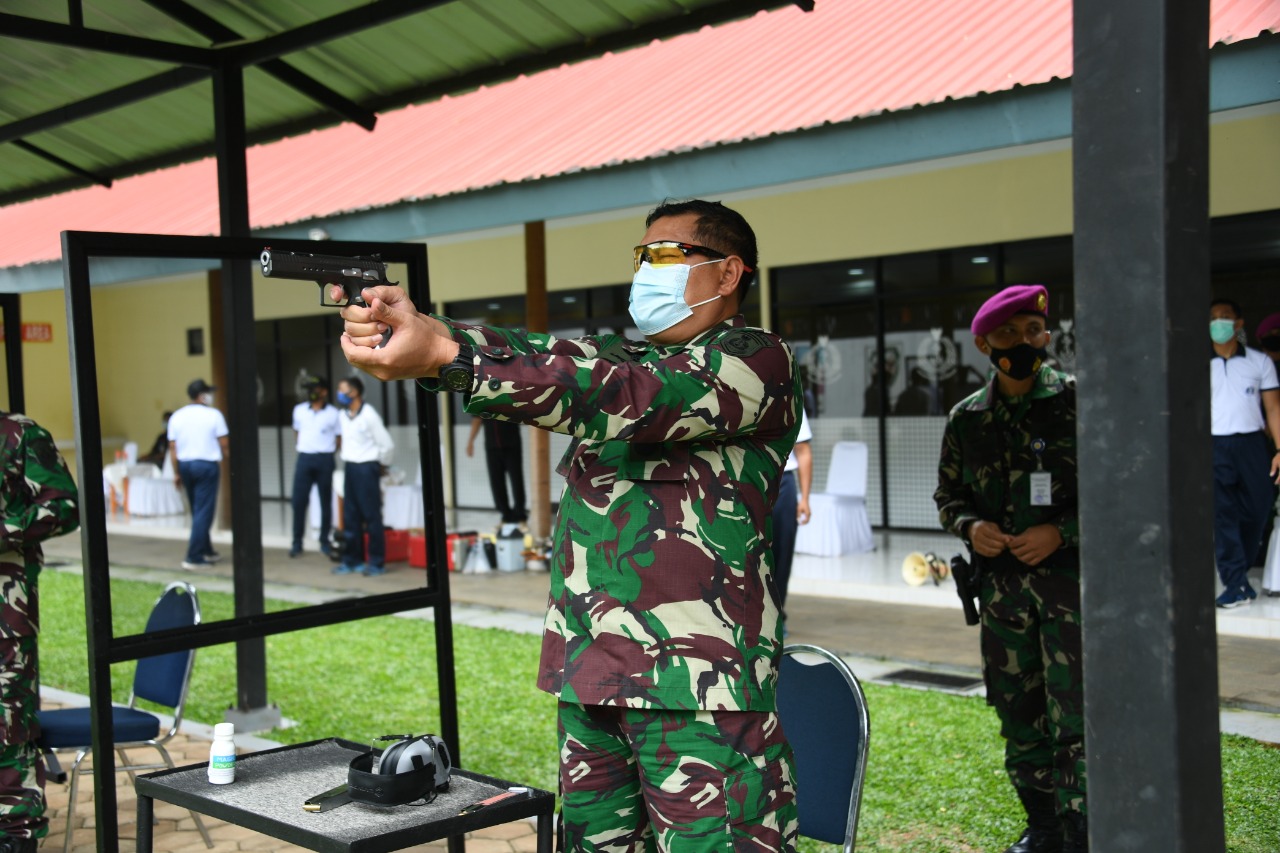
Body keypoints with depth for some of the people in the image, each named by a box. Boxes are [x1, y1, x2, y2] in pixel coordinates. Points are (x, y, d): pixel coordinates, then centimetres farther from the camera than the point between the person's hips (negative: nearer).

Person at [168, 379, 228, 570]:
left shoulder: (177, 417, 5)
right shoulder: (213, 415, -8)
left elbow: (172, 448, 4)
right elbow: (223, 444, -6)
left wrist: (177, 472, 11)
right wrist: (226, 455, 16)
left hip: (185, 465, 5)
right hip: (207, 465, -5)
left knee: (197, 511, 17)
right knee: (203, 512, -3)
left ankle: (206, 551, 25)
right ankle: (194, 557, -6)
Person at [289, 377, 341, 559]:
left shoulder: (333, 413, -2)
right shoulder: (299, 410, 7)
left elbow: (339, 440, 4)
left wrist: (325, 451, 4)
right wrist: (303, 447, 13)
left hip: (324, 460, -2)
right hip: (304, 459, 2)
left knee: (325, 502, 5)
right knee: (299, 501, -2)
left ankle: (324, 542, 13)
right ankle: (297, 542, 5)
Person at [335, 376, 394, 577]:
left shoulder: (369, 415, -13)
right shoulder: (343, 416, 9)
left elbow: (387, 444, -11)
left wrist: (381, 464, 1)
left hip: (367, 468, -7)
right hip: (350, 468, 7)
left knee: (372, 516, -3)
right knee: (350, 517, 9)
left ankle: (377, 562, 1)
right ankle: (352, 560, 16)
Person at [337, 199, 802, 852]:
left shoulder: (756, 361, -5)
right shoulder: (622, 358, 20)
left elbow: (623, 399, -20)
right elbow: (538, 355, 2)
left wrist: (443, 357, -27)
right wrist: (419, 326, -18)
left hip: (698, 684, -7)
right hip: (588, 676, 7)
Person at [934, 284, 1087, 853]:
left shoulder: (1078, 402, -6)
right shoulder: (966, 419, 5)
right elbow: (947, 496, 15)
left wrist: (1061, 532, -15)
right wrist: (970, 526, -6)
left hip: (1071, 577, -4)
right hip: (1001, 584, 4)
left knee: (1074, 720, -9)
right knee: (1019, 715, 13)